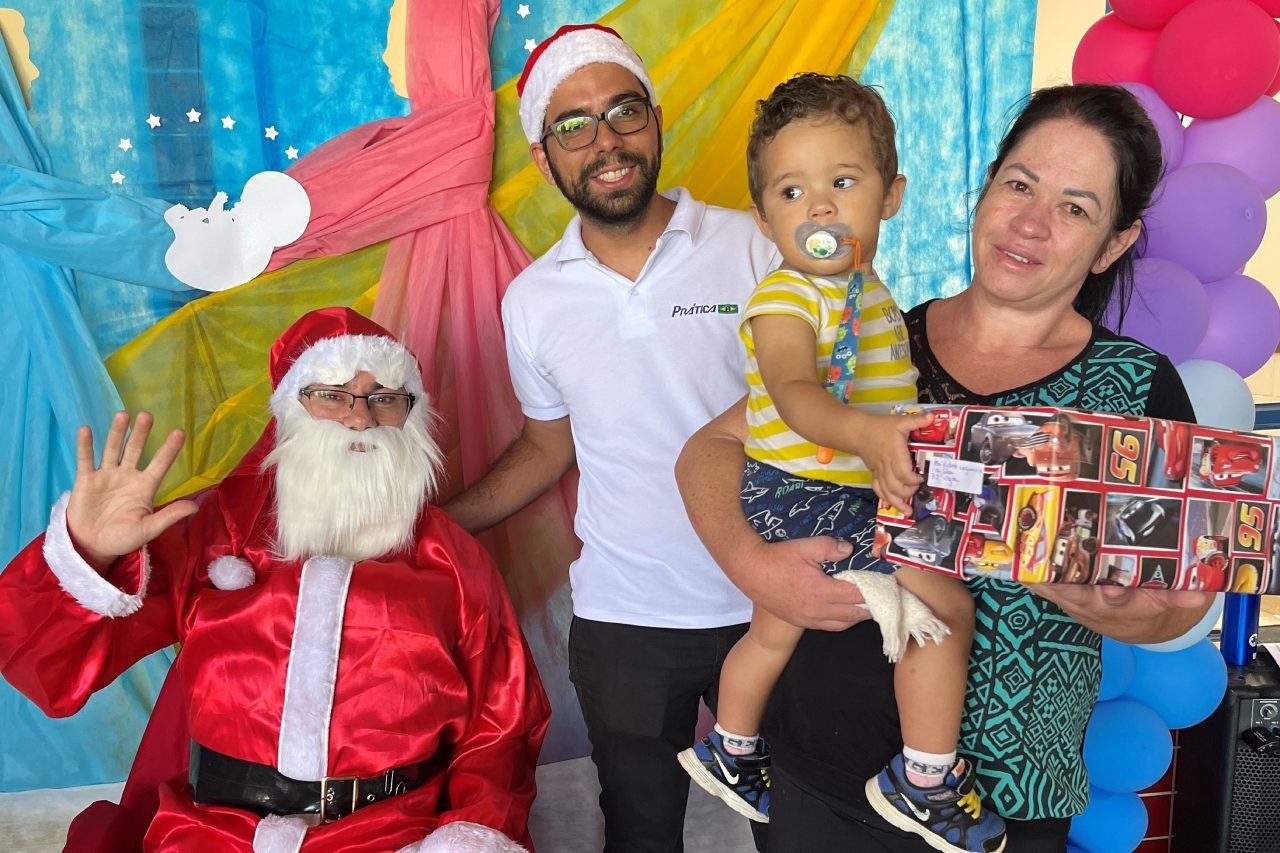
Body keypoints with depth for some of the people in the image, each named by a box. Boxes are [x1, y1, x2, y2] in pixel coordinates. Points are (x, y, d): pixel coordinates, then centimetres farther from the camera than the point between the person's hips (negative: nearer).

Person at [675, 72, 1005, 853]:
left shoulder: (866, 291, 11)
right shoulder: (785, 302, -19)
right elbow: (795, 394, -36)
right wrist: (865, 432, -53)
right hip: (805, 498, -10)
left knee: (774, 629, 25)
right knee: (944, 603, -13)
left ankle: (731, 751, 48)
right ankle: (928, 781, 3)